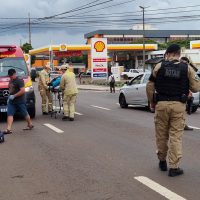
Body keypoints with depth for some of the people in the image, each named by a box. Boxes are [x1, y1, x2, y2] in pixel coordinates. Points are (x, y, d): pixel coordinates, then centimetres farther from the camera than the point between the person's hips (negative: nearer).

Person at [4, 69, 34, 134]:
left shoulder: (19, 81, -13)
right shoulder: (11, 81, 14)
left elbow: (22, 91, -22)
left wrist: (14, 96, -23)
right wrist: (9, 97, 15)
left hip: (20, 101, -8)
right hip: (11, 101, 8)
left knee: (25, 114, 6)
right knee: (9, 114, -6)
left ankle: (30, 125, 28)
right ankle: (8, 129, -13)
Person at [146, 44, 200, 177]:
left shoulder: (159, 66, 0)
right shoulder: (187, 68, -1)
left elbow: (150, 86, 2)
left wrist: (152, 102, 15)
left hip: (161, 104, 1)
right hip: (178, 105, -1)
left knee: (161, 134, 15)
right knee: (176, 136, 4)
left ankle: (162, 161, 29)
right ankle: (174, 167, 3)